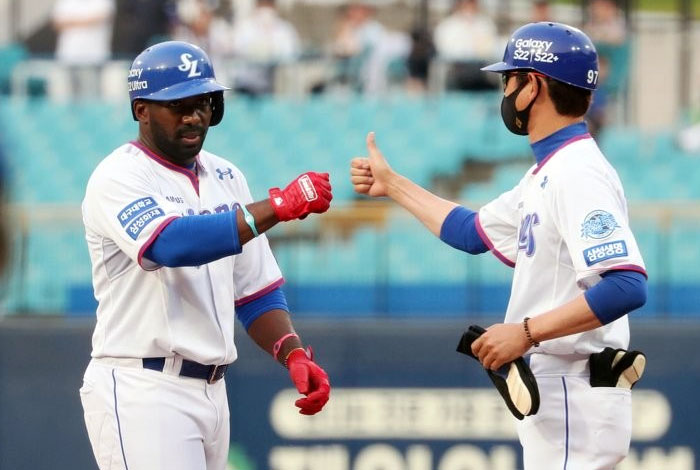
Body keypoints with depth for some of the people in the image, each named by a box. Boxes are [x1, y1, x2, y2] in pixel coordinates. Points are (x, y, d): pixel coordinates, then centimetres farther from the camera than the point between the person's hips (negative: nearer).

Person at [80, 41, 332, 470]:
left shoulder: (226, 178, 14)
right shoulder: (119, 178, -9)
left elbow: (255, 290, 16)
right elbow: (174, 245, -28)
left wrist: (292, 354, -2)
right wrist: (281, 205, -28)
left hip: (212, 391, 8)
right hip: (143, 390, -8)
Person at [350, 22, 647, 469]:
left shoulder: (579, 173, -17)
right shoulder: (547, 173, 15)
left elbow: (628, 286, -28)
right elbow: (474, 231, 31)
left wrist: (527, 331, -27)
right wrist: (394, 185, 35)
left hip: (576, 398, -10)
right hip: (551, 392, 10)